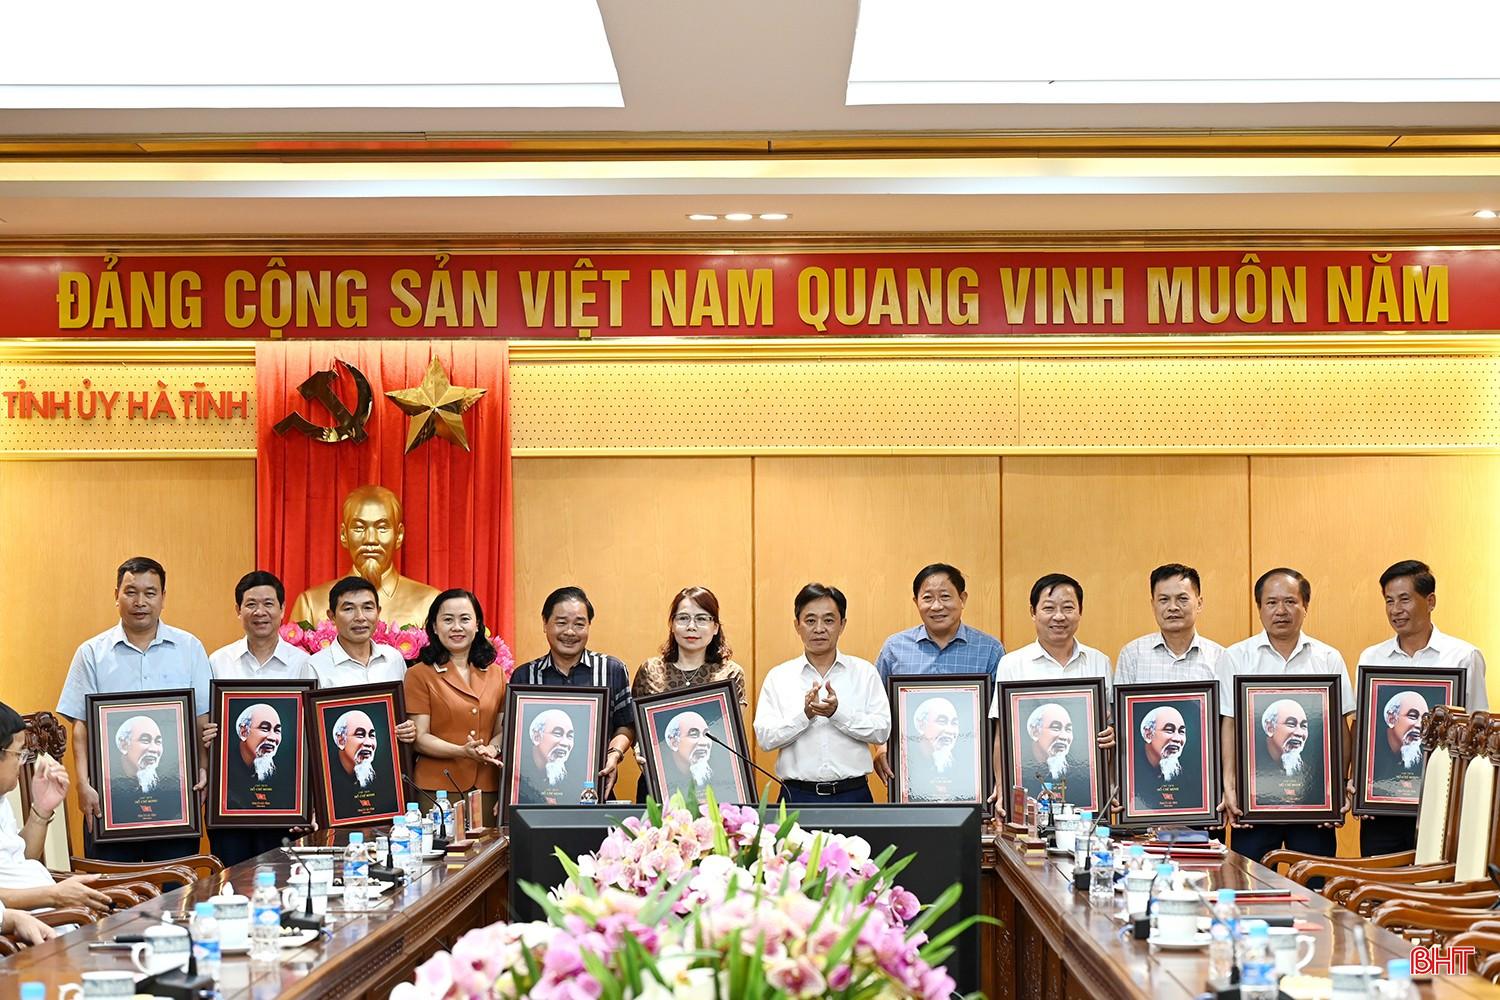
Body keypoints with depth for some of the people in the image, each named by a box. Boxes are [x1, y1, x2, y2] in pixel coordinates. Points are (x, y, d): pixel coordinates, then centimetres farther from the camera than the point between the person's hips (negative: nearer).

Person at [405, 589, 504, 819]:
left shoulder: (495, 675, 13)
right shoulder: (420, 675, 0)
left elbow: (503, 730, 14)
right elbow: (419, 738, -4)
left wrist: (492, 748, -8)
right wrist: (462, 752, -18)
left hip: (487, 789, 3)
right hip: (436, 790, -3)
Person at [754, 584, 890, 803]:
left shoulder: (865, 672, 7)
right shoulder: (778, 677, 7)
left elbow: (882, 730, -2)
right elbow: (765, 738, -1)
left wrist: (838, 713, -15)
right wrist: (805, 715, -15)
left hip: (853, 793, 0)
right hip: (798, 795, 0)